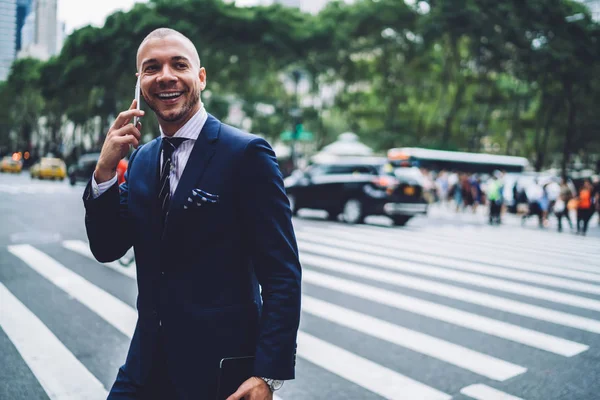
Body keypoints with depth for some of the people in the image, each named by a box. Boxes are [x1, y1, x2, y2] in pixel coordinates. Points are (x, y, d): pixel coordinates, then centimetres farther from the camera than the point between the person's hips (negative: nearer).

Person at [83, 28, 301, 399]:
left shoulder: (246, 153, -14)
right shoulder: (142, 158, 6)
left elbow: (283, 274, -16)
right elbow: (107, 249, 5)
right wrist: (105, 169, -10)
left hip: (220, 369, -5)